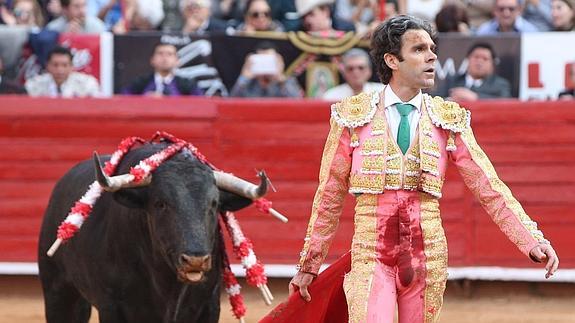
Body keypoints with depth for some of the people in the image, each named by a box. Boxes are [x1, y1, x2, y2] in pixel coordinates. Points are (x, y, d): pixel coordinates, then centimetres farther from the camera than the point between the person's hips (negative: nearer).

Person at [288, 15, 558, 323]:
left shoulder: (448, 119, 6)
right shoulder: (353, 116, 2)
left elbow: (489, 186, 3)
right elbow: (330, 194, 7)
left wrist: (532, 240, -8)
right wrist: (309, 264, 10)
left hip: (428, 254, 2)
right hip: (370, 254, -2)